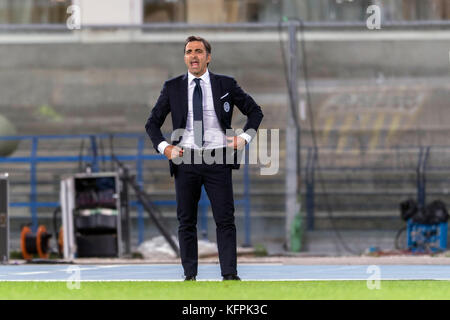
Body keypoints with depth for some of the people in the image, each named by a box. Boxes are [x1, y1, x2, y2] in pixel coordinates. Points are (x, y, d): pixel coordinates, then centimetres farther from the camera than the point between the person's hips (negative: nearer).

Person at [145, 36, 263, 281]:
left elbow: (254, 111, 16)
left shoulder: (226, 85, 6)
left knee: (225, 219, -6)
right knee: (186, 221, 2)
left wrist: (245, 137, 2)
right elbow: (152, 123, 14)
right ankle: (190, 275, 7)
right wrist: (163, 147, -1)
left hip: (217, 160, -1)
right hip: (185, 160, 1)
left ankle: (230, 274, -6)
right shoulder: (172, 88, 8)